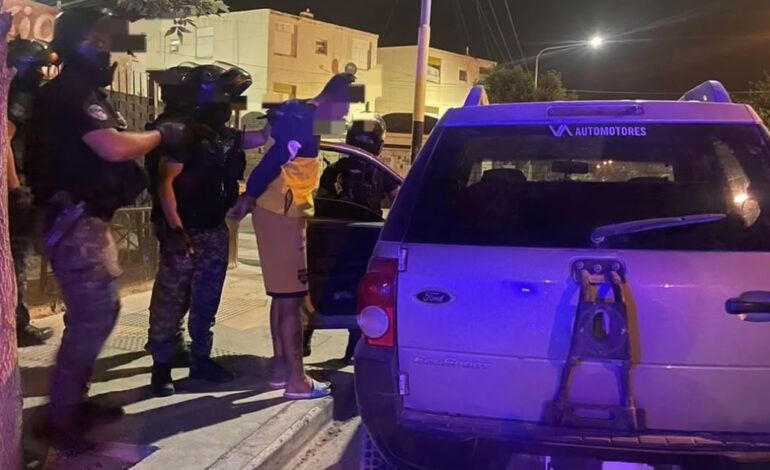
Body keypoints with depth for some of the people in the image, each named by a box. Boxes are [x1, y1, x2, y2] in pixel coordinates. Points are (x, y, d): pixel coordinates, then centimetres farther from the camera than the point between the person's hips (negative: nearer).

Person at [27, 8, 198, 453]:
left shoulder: (84, 92, 20)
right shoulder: (70, 92, -14)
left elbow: (107, 149, 15)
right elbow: (114, 148, -26)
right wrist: (161, 135, -12)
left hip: (88, 220, 11)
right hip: (77, 222, -11)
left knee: (99, 312, 16)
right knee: (93, 316, -10)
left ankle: (75, 402, 26)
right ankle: (61, 420, 0)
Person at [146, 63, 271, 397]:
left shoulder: (226, 136, 11)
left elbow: (263, 136, 19)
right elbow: (165, 183, -16)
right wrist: (174, 229, -22)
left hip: (215, 231, 8)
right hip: (184, 232, -8)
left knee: (207, 300, 13)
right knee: (171, 300, -2)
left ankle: (200, 359, 24)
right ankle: (161, 366, 6)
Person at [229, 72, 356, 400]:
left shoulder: (296, 112, 13)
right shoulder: (304, 123, -18)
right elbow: (272, 162, -20)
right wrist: (249, 198, -9)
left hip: (280, 212, 10)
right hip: (282, 215, -10)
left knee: (283, 296, 15)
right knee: (291, 299, -5)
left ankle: (281, 368, 23)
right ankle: (296, 380, 1)